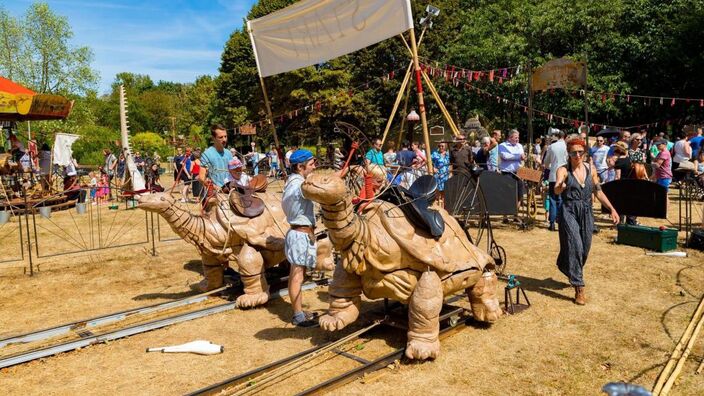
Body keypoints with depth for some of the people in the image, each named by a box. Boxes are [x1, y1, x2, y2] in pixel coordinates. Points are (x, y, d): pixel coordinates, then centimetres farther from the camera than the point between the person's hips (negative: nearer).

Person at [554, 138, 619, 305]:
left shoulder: (590, 169, 7)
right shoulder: (563, 170, -7)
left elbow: (598, 192, 13)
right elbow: (557, 191, -25)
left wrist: (612, 209, 7)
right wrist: (560, 186, -49)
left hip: (586, 213, 5)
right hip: (569, 211, -5)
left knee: (584, 249, 12)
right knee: (575, 247, -13)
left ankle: (572, 272, 41)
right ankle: (579, 288, -10)